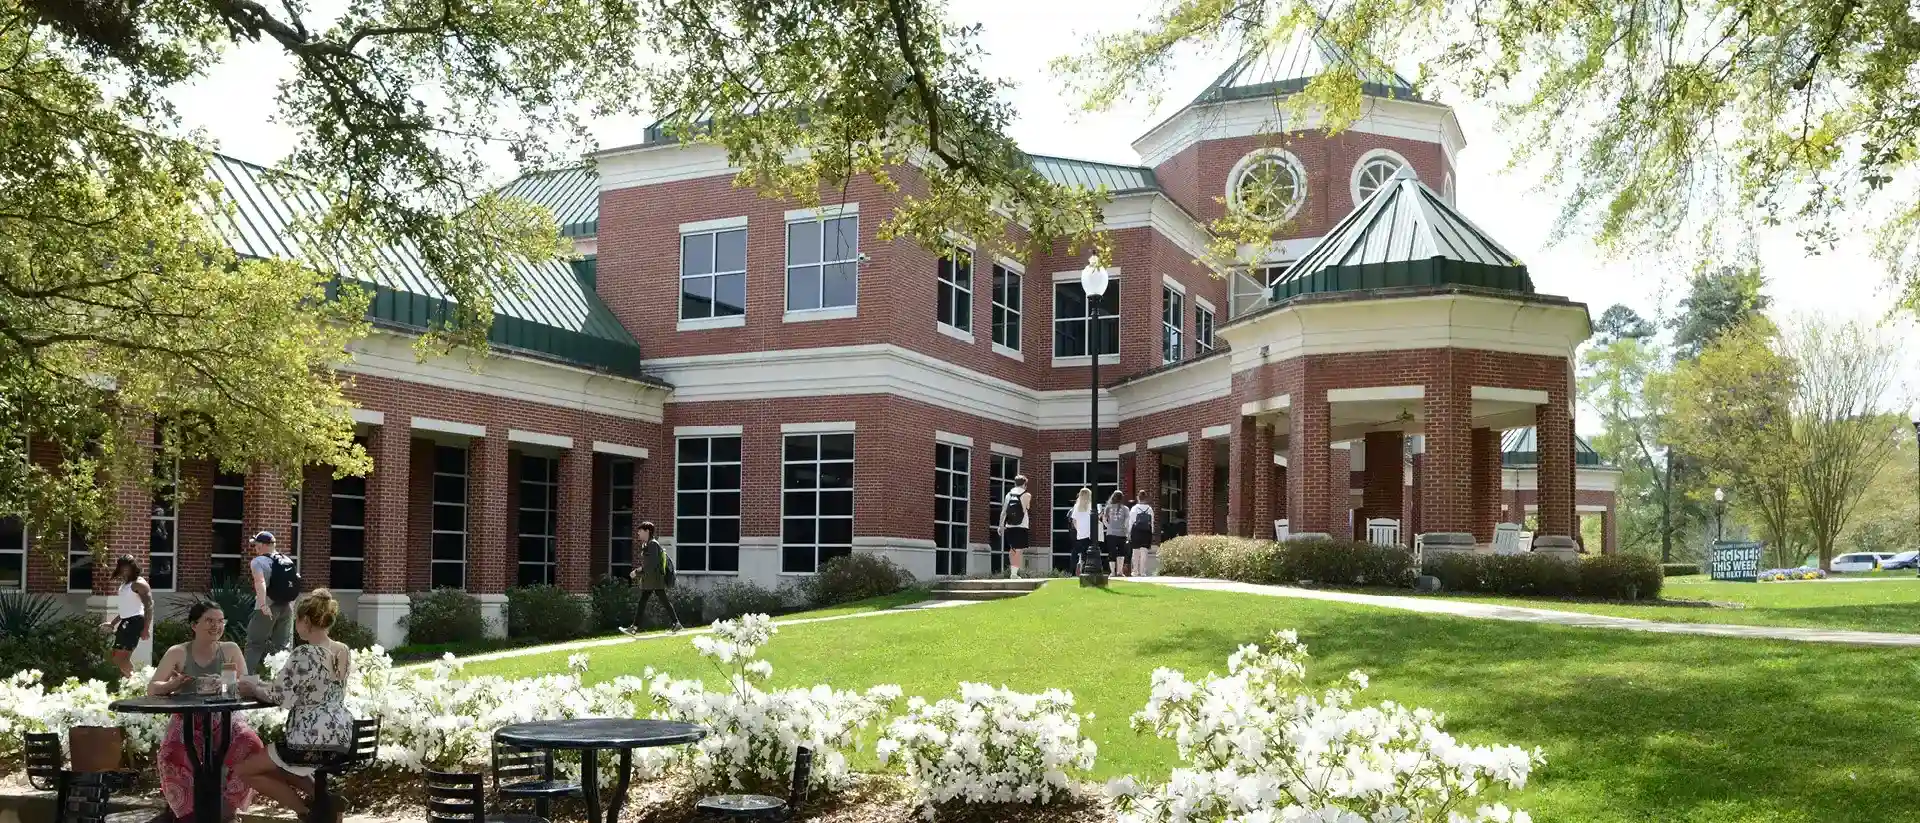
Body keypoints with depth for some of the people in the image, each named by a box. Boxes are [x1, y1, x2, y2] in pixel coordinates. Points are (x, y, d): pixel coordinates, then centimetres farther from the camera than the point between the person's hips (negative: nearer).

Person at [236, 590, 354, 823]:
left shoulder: (304, 654, -17)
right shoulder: (344, 651, 9)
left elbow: (280, 697, -16)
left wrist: (253, 688, 4)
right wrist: (262, 685, 19)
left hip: (311, 741, -9)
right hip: (342, 738, 9)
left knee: (246, 770, 13)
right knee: (278, 766, 33)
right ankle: (322, 801, 10)